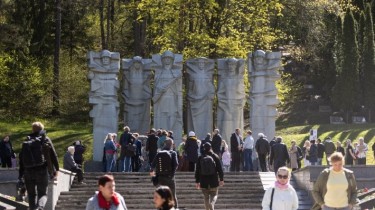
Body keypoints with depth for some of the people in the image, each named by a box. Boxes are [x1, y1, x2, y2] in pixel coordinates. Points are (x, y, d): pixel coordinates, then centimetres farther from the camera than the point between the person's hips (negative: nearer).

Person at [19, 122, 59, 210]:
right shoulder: (45, 140, 2)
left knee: (32, 194, 16)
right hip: (42, 170, -2)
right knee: (43, 193, 3)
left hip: (28, 171, 2)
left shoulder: (26, 142, 9)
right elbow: (53, 156, -1)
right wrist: (56, 169, 7)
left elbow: (21, 159, 10)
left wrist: (21, 174, 15)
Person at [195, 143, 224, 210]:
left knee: (206, 197, 11)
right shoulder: (215, 157, -3)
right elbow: (220, 169, -1)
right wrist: (221, 179, 6)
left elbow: (197, 171, 3)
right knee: (214, 195, 7)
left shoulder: (200, 158, 0)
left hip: (204, 182, 1)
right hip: (214, 181, -1)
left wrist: (197, 181, 9)